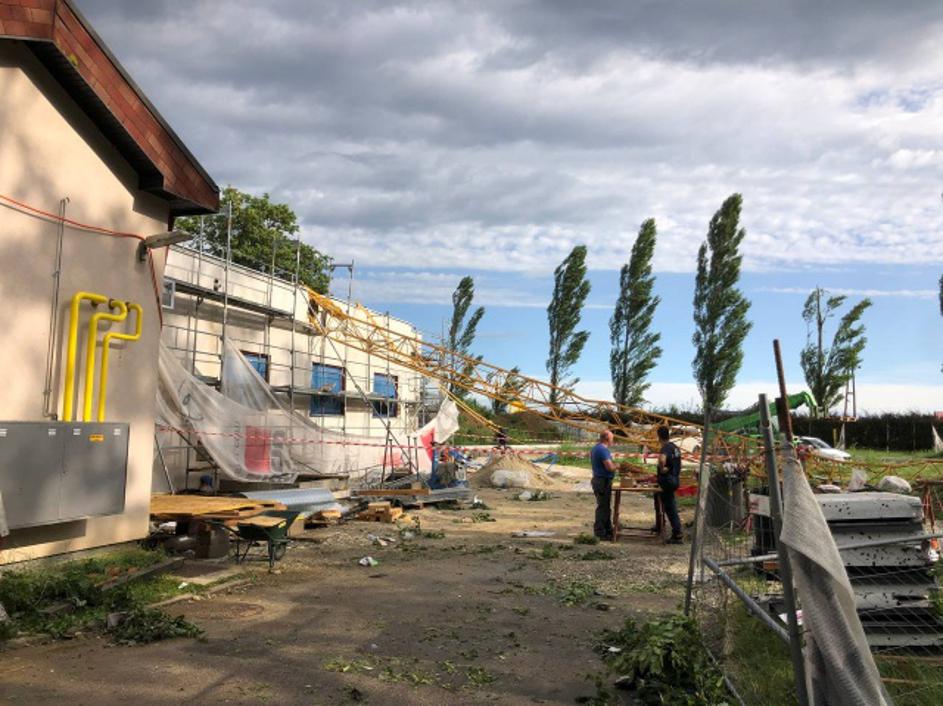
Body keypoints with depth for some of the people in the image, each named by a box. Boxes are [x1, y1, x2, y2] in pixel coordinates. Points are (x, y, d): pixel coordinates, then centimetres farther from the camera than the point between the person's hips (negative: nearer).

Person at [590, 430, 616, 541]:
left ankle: (608, 530, 27)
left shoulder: (595, 448, 13)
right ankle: (600, 533, 1)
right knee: (603, 507, -4)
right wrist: (616, 465, -4)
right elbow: (610, 467, -24)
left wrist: (613, 465, 19)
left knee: (605, 507, 18)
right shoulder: (603, 450, -19)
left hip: (598, 480, 10)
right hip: (604, 481, -10)